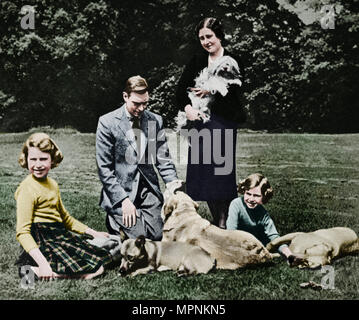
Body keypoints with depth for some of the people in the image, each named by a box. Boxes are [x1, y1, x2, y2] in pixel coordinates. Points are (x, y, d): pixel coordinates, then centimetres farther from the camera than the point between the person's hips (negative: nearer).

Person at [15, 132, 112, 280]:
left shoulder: (52, 184, 15)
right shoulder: (27, 189, -13)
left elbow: (64, 217, 26)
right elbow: (22, 232, -19)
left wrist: (93, 232, 19)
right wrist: (42, 262, -29)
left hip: (59, 237, 9)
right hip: (42, 242, -9)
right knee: (96, 269, -16)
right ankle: (35, 270, -14)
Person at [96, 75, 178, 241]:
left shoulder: (156, 121, 5)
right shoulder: (107, 122, -6)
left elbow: (164, 160, 5)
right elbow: (104, 168, -8)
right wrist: (123, 200, -14)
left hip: (149, 190, 4)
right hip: (119, 191, -4)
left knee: (158, 236, -6)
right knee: (138, 237, -15)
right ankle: (113, 221, 17)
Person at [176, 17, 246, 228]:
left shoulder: (232, 62, -1)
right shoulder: (197, 61, 13)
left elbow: (235, 94, -11)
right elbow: (181, 89, 7)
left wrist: (212, 90, -21)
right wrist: (187, 107, -9)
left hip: (224, 122, -5)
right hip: (200, 121, 5)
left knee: (222, 170, -6)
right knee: (202, 172, 5)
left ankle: (225, 222, 5)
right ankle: (217, 221, 19)